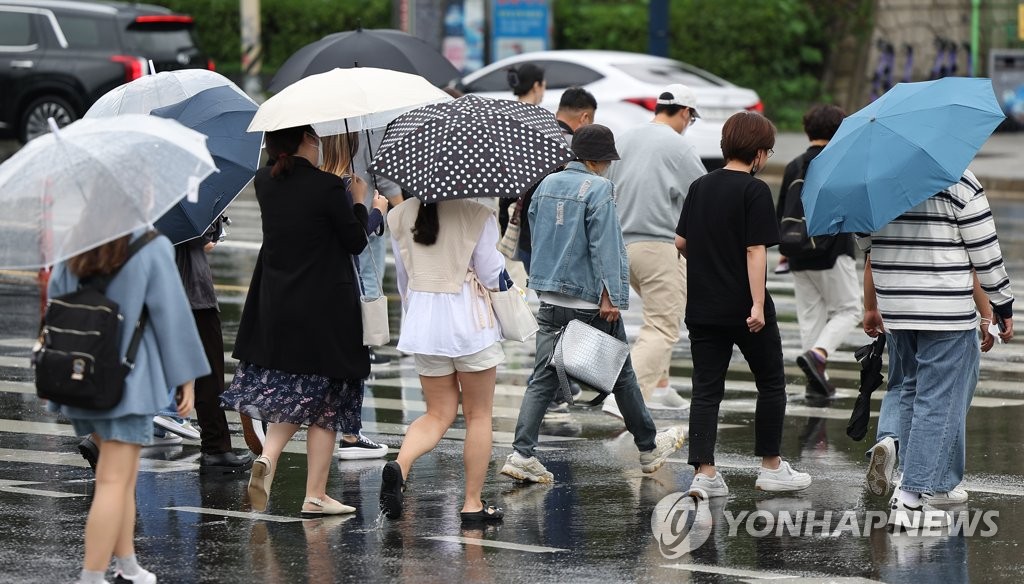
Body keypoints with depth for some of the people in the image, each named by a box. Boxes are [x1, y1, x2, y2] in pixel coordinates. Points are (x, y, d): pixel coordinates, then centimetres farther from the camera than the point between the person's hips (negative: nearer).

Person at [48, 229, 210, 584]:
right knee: (114, 482, -5)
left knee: (122, 474, 19)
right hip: (129, 382, -6)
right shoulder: (153, 249, -12)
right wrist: (186, 378, -2)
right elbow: (171, 315, -9)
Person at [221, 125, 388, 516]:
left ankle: (268, 456, -6)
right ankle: (315, 496, 8)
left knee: (290, 392, 20)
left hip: (276, 305, 5)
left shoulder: (265, 182, 0)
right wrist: (361, 202, 9)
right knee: (324, 401, 6)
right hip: (325, 308, -5)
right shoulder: (327, 187, -17)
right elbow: (356, 242, -7)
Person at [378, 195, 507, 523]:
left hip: (422, 323, 4)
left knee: (439, 413, 12)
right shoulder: (477, 215, -10)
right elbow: (491, 275, -6)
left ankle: (400, 465, -16)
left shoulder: (400, 216, 4)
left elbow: (403, 278, 12)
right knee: (478, 414, 9)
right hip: (470, 321, -4)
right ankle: (473, 502, 10)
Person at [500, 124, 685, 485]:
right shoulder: (598, 189, -12)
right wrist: (610, 296, -17)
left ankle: (522, 453, -12)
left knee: (543, 377, 2)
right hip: (590, 301, -5)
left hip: (550, 301, 5)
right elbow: (604, 245, -17)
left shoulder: (547, 184, 8)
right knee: (621, 374, 10)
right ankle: (648, 447, 25)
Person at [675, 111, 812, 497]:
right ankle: (771, 467, 17)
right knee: (771, 384, 12)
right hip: (744, 308, -5)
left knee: (706, 390, 4)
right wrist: (758, 305, -19)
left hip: (702, 307, 5)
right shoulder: (755, 191, -11)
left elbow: (680, 241, 12)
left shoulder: (700, 187, 7)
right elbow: (755, 250, -17)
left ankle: (704, 472, -6)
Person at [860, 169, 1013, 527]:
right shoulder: (960, 183, -11)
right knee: (938, 404, -3)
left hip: (895, 312, 6)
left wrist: (871, 307, 26)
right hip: (949, 315, -6)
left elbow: (870, 251, 15)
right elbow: (985, 254, -8)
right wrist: (1002, 307, 4)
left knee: (911, 394, 20)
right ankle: (912, 498, -8)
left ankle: (936, 484, 24)